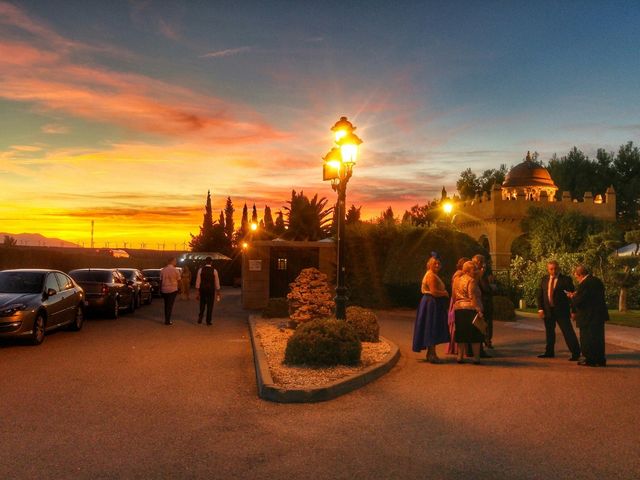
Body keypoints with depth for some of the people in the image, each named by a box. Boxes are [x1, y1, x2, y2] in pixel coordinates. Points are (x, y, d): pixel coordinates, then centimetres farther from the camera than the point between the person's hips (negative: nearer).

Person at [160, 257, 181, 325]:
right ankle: (168, 321, 2)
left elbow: (161, 281, 4)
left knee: (166, 305, 16)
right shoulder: (175, 270, -10)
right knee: (170, 305, 2)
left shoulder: (163, 270, 0)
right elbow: (179, 280, -2)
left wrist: (160, 289, 13)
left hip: (164, 290, 4)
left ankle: (166, 319, 20)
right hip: (172, 290, -4)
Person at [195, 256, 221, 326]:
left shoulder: (200, 270, -2)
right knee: (210, 305, 7)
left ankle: (200, 318, 10)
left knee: (202, 304, 18)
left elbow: (198, 281, -2)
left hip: (202, 289, 1)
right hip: (211, 290, -1)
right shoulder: (214, 271, -4)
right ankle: (208, 321, 9)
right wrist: (218, 293, 8)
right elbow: (217, 282, -1)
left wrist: (197, 292, 3)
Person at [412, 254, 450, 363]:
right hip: (432, 304, -11)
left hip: (433, 304, 11)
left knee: (432, 331, 15)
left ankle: (430, 354, 22)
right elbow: (434, 292, -23)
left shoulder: (433, 275, 18)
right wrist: (445, 293, -9)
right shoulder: (431, 276, -15)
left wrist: (443, 293, 2)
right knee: (432, 330, -8)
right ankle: (432, 355, -5)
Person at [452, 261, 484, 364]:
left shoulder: (457, 280, 15)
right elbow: (473, 297, -17)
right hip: (470, 309, -7)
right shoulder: (471, 281, -9)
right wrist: (478, 310, -18)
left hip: (458, 309, 8)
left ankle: (460, 356, 11)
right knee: (475, 334, 0)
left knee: (461, 334, 11)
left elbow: (454, 297, 19)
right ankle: (476, 357, 1)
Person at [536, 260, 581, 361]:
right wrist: (540, 309, -1)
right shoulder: (544, 279, 8)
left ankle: (575, 353, 1)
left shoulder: (565, 279, -5)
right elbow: (540, 295, 9)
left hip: (561, 311, -5)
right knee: (549, 332, 15)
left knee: (568, 331, -6)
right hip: (548, 311, 5)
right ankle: (549, 352, 28)